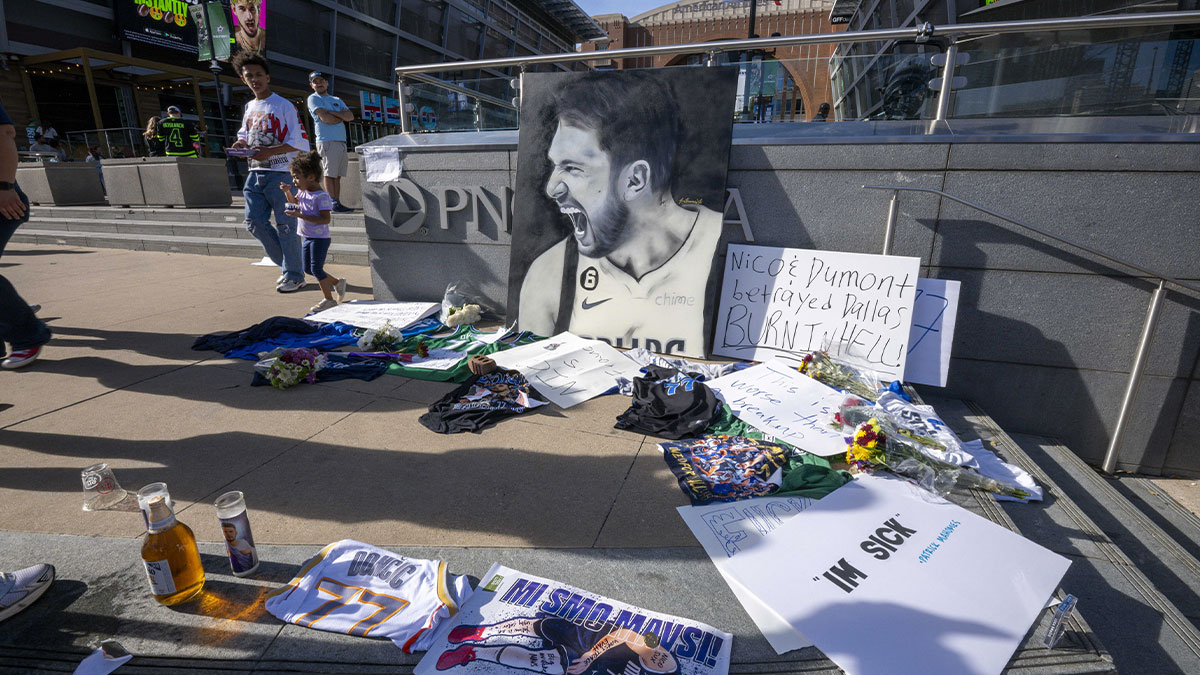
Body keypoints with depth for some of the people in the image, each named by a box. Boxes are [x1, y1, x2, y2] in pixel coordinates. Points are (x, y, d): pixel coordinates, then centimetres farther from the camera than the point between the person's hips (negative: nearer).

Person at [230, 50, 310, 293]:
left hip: (281, 173, -7)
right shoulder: (249, 107, 18)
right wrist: (240, 144, 5)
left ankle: (294, 275, 3)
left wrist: (270, 151, -19)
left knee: (285, 225, -6)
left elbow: (300, 142, -9)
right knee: (254, 222, 3)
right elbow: (245, 135, 29)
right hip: (256, 173, 7)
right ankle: (287, 265, 17)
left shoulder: (284, 106, -3)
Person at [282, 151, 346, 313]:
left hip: (320, 238, -9)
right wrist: (287, 191, 8)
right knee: (308, 268, 15)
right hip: (308, 237, 9)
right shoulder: (303, 192, 6)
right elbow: (295, 201, 28)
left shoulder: (322, 196, -20)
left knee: (316, 268, -6)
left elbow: (326, 219, -28)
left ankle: (329, 299, 5)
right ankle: (337, 282, 27)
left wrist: (301, 215, -28)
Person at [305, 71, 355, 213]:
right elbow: (324, 118, -10)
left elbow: (351, 116, 7)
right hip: (327, 141, -6)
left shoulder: (337, 100, 24)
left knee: (337, 175, 3)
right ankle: (333, 204, -13)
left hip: (341, 141, 6)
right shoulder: (313, 98, 5)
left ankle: (337, 204, 3)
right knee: (330, 174, -10)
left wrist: (332, 113, -4)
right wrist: (342, 117, 4)